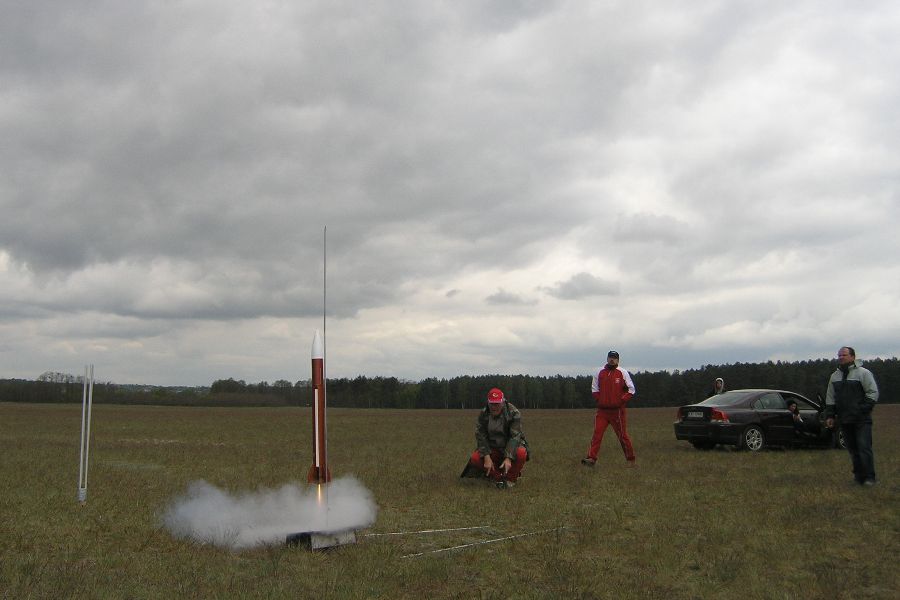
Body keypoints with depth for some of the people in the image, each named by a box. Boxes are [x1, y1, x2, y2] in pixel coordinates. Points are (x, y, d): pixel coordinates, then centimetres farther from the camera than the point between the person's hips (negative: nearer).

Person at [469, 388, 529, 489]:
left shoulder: (514, 413, -19)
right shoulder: (483, 414, -9)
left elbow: (515, 437, -25)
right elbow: (481, 436, -13)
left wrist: (508, 458, -36)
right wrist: (487, 457, -26)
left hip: (511, 447, -3)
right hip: (493, 448, 3)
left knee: (521, 453, -37)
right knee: (475, 458, -23)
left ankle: (511, 478, -7)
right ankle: (497, 477, 1)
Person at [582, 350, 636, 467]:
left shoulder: (622, 373, 0)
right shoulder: (599, 373, 7)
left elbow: (631, 390, 1)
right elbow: (594, 389, 16)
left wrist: (621, 400, -8)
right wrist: (600, 400, 2)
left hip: (617, 410, -2)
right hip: (602, 410, 2)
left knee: (623, 435, 4)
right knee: (597, 433, -8)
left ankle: (630, 459, 16)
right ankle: (591, 458, -11)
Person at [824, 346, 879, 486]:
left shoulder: (863, 373, -3)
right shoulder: (835, 376, 14)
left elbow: (873, 393, -7)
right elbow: (830, 398, 17)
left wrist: (863, 409, -15)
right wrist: (829, 415, 10)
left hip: (862, 420, -5)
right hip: (845, 421, 6)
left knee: (864, 448, -9)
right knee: (852, 449, 8)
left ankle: (869, 477, -3)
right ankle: (859, 475, 15)